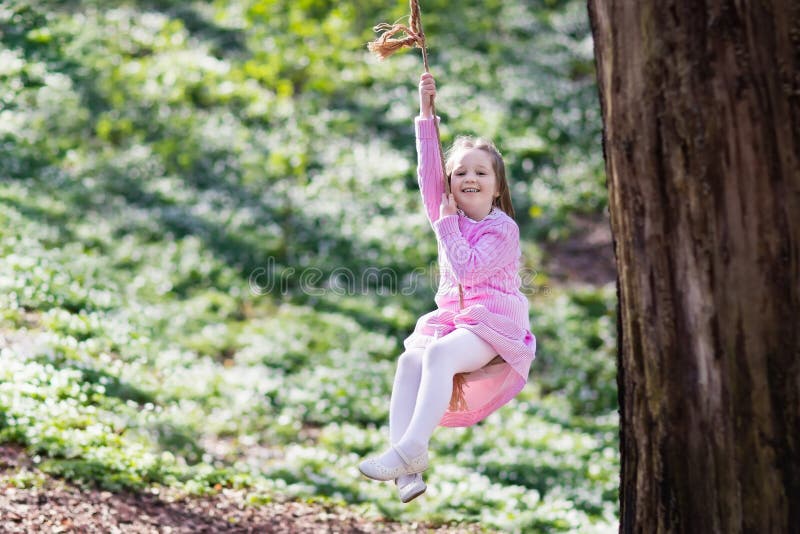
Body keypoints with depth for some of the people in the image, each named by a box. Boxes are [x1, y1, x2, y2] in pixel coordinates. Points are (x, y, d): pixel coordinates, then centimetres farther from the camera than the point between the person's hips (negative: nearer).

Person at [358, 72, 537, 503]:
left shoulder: (503, 229, -4)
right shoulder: (451, 218, 15)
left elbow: (467, 268, -16)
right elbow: (428, 172, 4)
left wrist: (447, 224, -7)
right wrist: (426, 115, -3)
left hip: (494, 323, -6)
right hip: (451, 318, 6)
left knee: (440, 354, -35)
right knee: (411, 360, -25)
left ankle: (410, 450, -41)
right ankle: (408, 471, -38)